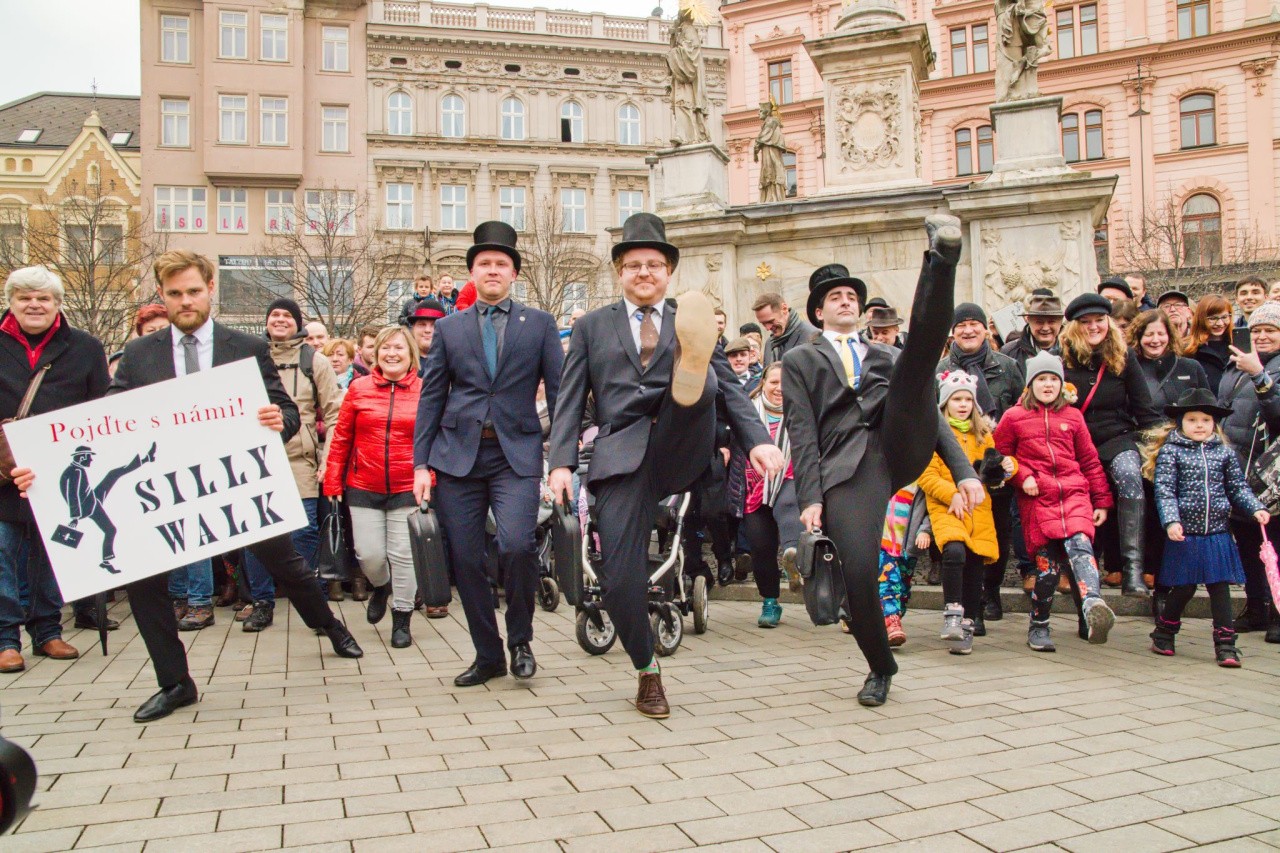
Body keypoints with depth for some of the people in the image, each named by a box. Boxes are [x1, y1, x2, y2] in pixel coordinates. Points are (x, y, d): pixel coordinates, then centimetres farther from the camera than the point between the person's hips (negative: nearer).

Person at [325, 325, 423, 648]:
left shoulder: (424, 391, -1)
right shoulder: (359, 388, 3)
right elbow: (341, 439, 5)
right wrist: (333, 483, 2)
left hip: (407, 490, -1)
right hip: (363, 489, 1)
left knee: (403, 555, 2)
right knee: (369, 554, 2)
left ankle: (402, 619, 19)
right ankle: (381, 587, 37)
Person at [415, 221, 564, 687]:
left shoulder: (539, 323, 9)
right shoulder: (449, 327, 13)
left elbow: (558, 391, 5)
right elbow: (431, 397, 11)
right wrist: (421, 462, 4)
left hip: (516, 454, -2)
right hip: (458, 455, 2)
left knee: (516, 545, -19)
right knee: (465, 559, 3)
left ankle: (520, 641, 6)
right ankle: (487, 654, 21)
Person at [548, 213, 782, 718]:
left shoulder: (689, 324, 22)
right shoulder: (592, 327, 20)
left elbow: (730, 387, 13)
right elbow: (570, 400, 13)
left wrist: (757, 440, -5)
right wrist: (561, 462, -2)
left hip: (679, 450, 0)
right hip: (621, 457, 0)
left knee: (704, 385, -28)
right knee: (620, 575, -11)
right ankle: (647, 672, 10)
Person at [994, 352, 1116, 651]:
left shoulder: (1072, 416, 17)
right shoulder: (1014, 417, 11)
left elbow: (1090, 461, 19)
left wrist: (1102, 501, 15)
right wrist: (1022, 478, -5)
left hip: (1074, 493, 2)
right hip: (1037, 498, -1)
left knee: (1079, 543, -25)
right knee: (1047, 563, -6)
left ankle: (1092, 605, -47)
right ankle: (1038, 627, 11)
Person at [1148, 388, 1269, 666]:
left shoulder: (1224, 453, 8)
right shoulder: (1170, 452, -3)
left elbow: (1238, 488, 11)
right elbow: (1164, 491, -8)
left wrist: (1256, 508, -4)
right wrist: (1171, 521, -19)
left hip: (1218, 534, 3)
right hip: (1185, 534, -3)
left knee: (1220, 588, 3)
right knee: (1184, 588, 5)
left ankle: (1225, 643, 9)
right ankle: (1163, 632, 26)